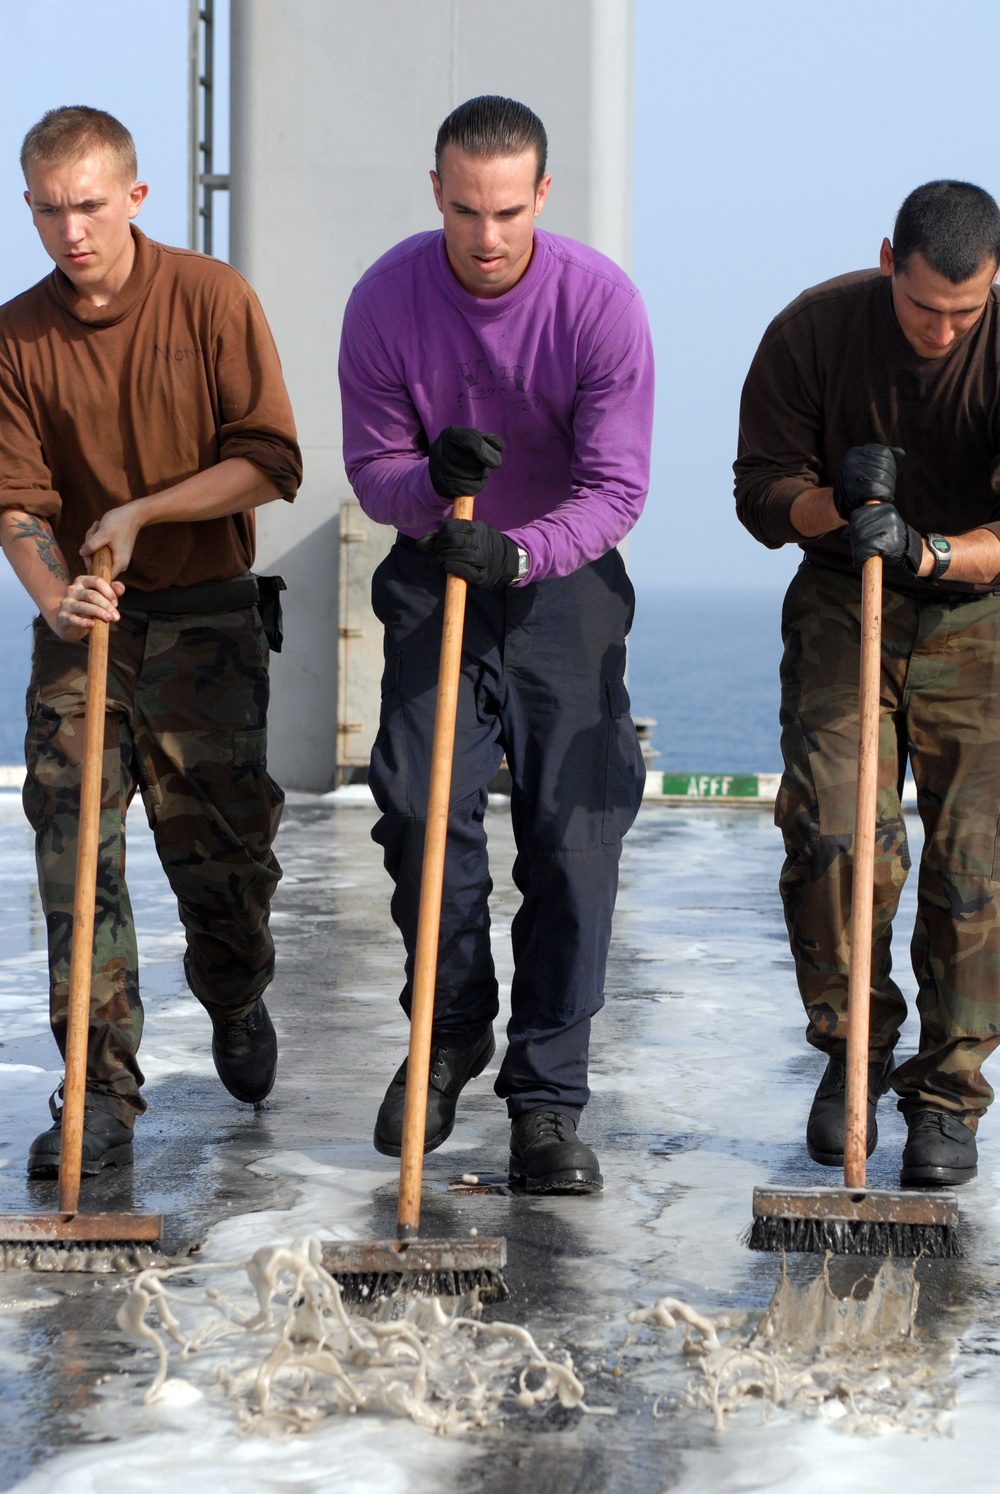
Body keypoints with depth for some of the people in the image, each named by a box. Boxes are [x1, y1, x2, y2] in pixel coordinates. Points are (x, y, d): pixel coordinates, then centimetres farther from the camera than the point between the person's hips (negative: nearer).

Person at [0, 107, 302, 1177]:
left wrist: (141, 513, -16)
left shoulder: (212, 299, -5)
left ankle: (235, 1003, 36)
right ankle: (102, 1098, -4)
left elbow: (269, 463, -8)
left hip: (205, 614, -2)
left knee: (220, 848, 2)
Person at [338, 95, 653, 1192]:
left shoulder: (599, 300, -18)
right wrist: (431, 484, -28)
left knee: (573, 834, -7)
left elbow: (616, 487, -18)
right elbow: (370, 464, -4)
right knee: (419, 810, -8)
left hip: (565, 583, -1)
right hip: (434, 578, 2)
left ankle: (547, 1094, 2)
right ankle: (450, 1035, 17)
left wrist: (515, 553, -35)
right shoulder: (386, 299, -13)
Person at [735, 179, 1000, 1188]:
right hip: (842, 610, 1)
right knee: (829, 831, -13)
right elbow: (761, 491, -7)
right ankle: (853, 1046, 9)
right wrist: (836, 503, -28)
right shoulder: (813, 331, -12)